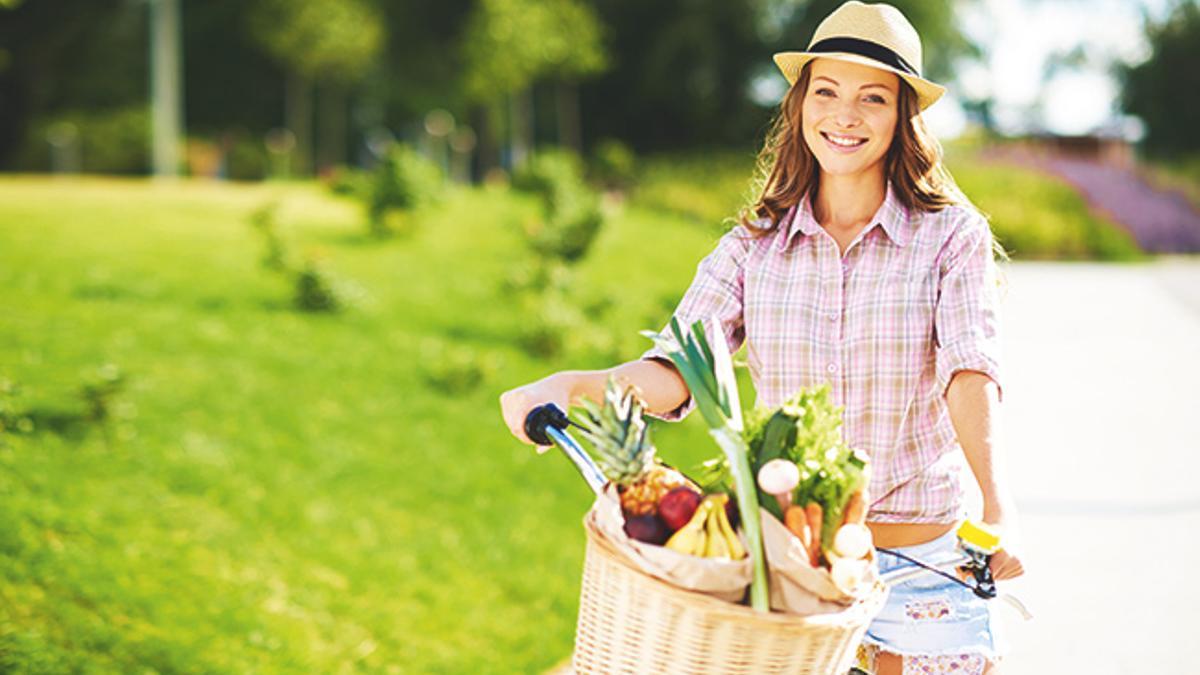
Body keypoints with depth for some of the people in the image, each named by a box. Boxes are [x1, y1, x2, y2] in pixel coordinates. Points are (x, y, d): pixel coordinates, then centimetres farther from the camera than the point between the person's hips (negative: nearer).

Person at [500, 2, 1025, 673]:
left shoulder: (951, 235, -2)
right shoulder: (753, 248, 4)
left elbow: (971, 371, -17)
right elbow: (676, 370, -8)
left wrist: (997, 507, -34)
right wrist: (571, 385, -29)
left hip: (922, 565, -1)